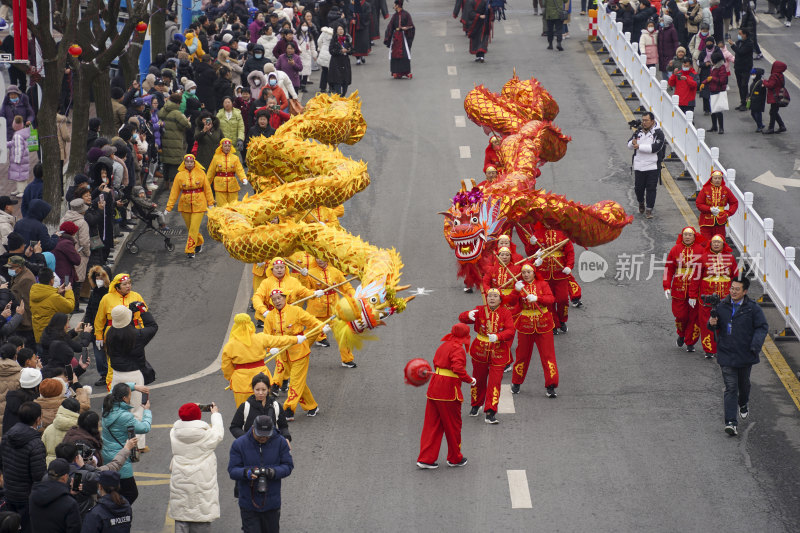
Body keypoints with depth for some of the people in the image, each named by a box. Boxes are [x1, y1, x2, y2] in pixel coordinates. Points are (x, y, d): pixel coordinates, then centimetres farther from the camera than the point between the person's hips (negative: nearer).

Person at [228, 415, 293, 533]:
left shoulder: (280, 442, -2)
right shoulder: (239, 444, -6)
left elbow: (288, 466, -1)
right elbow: (232, 470, -7)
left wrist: (274, 472, -22)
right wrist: (246, 473, -30)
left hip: (272, 503, 2)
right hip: (248, 504, -2)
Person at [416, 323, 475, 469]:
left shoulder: (443, 346, 12)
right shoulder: (458, 349, -14)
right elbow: (458, 368, -24)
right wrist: (470, 380, -12)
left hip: (434, 388, 8)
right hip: (449, 390, -8)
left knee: (432, 424, 11)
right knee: (453, 424, 9)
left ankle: (425, 458, 9)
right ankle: (455, 458, 22)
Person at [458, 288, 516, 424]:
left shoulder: (505, 313, -6)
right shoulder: (480, 310, -4)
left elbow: (510, 331, -17)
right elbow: (461, 318, -13)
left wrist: (497, 337, -36)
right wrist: (469, 315, -38)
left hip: (498, 353, -2)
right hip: (480, 351, 2)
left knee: (494, 382, -9)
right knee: (479, 380, 16)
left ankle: (490, 413, -8)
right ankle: (476, 406, 40)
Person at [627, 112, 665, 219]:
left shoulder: (658, 133, -7)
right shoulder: (638, 132, 9)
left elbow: (655, 148, -20)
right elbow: (629, 146, 10)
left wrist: (639, 146, -20)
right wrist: (632, 143, -15)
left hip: (653, 167, -4)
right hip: (638, 166, 4)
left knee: (651, 189, -3)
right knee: (638, 188, 9)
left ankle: (649, 210, 4)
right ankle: (641, 202, 38)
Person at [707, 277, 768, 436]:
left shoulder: (753, 308, -7)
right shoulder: (722, 306, -2)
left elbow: (762, 327, -4)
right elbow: (716, 326, 11)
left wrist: (756, 345, -18)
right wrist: (712, 323, -14)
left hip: (745, 355, 1)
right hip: (726, 355, -1)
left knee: (743, 383, 22)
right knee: (730, 388, -8)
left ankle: (744, 404, 55)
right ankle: (731, 422, -12)